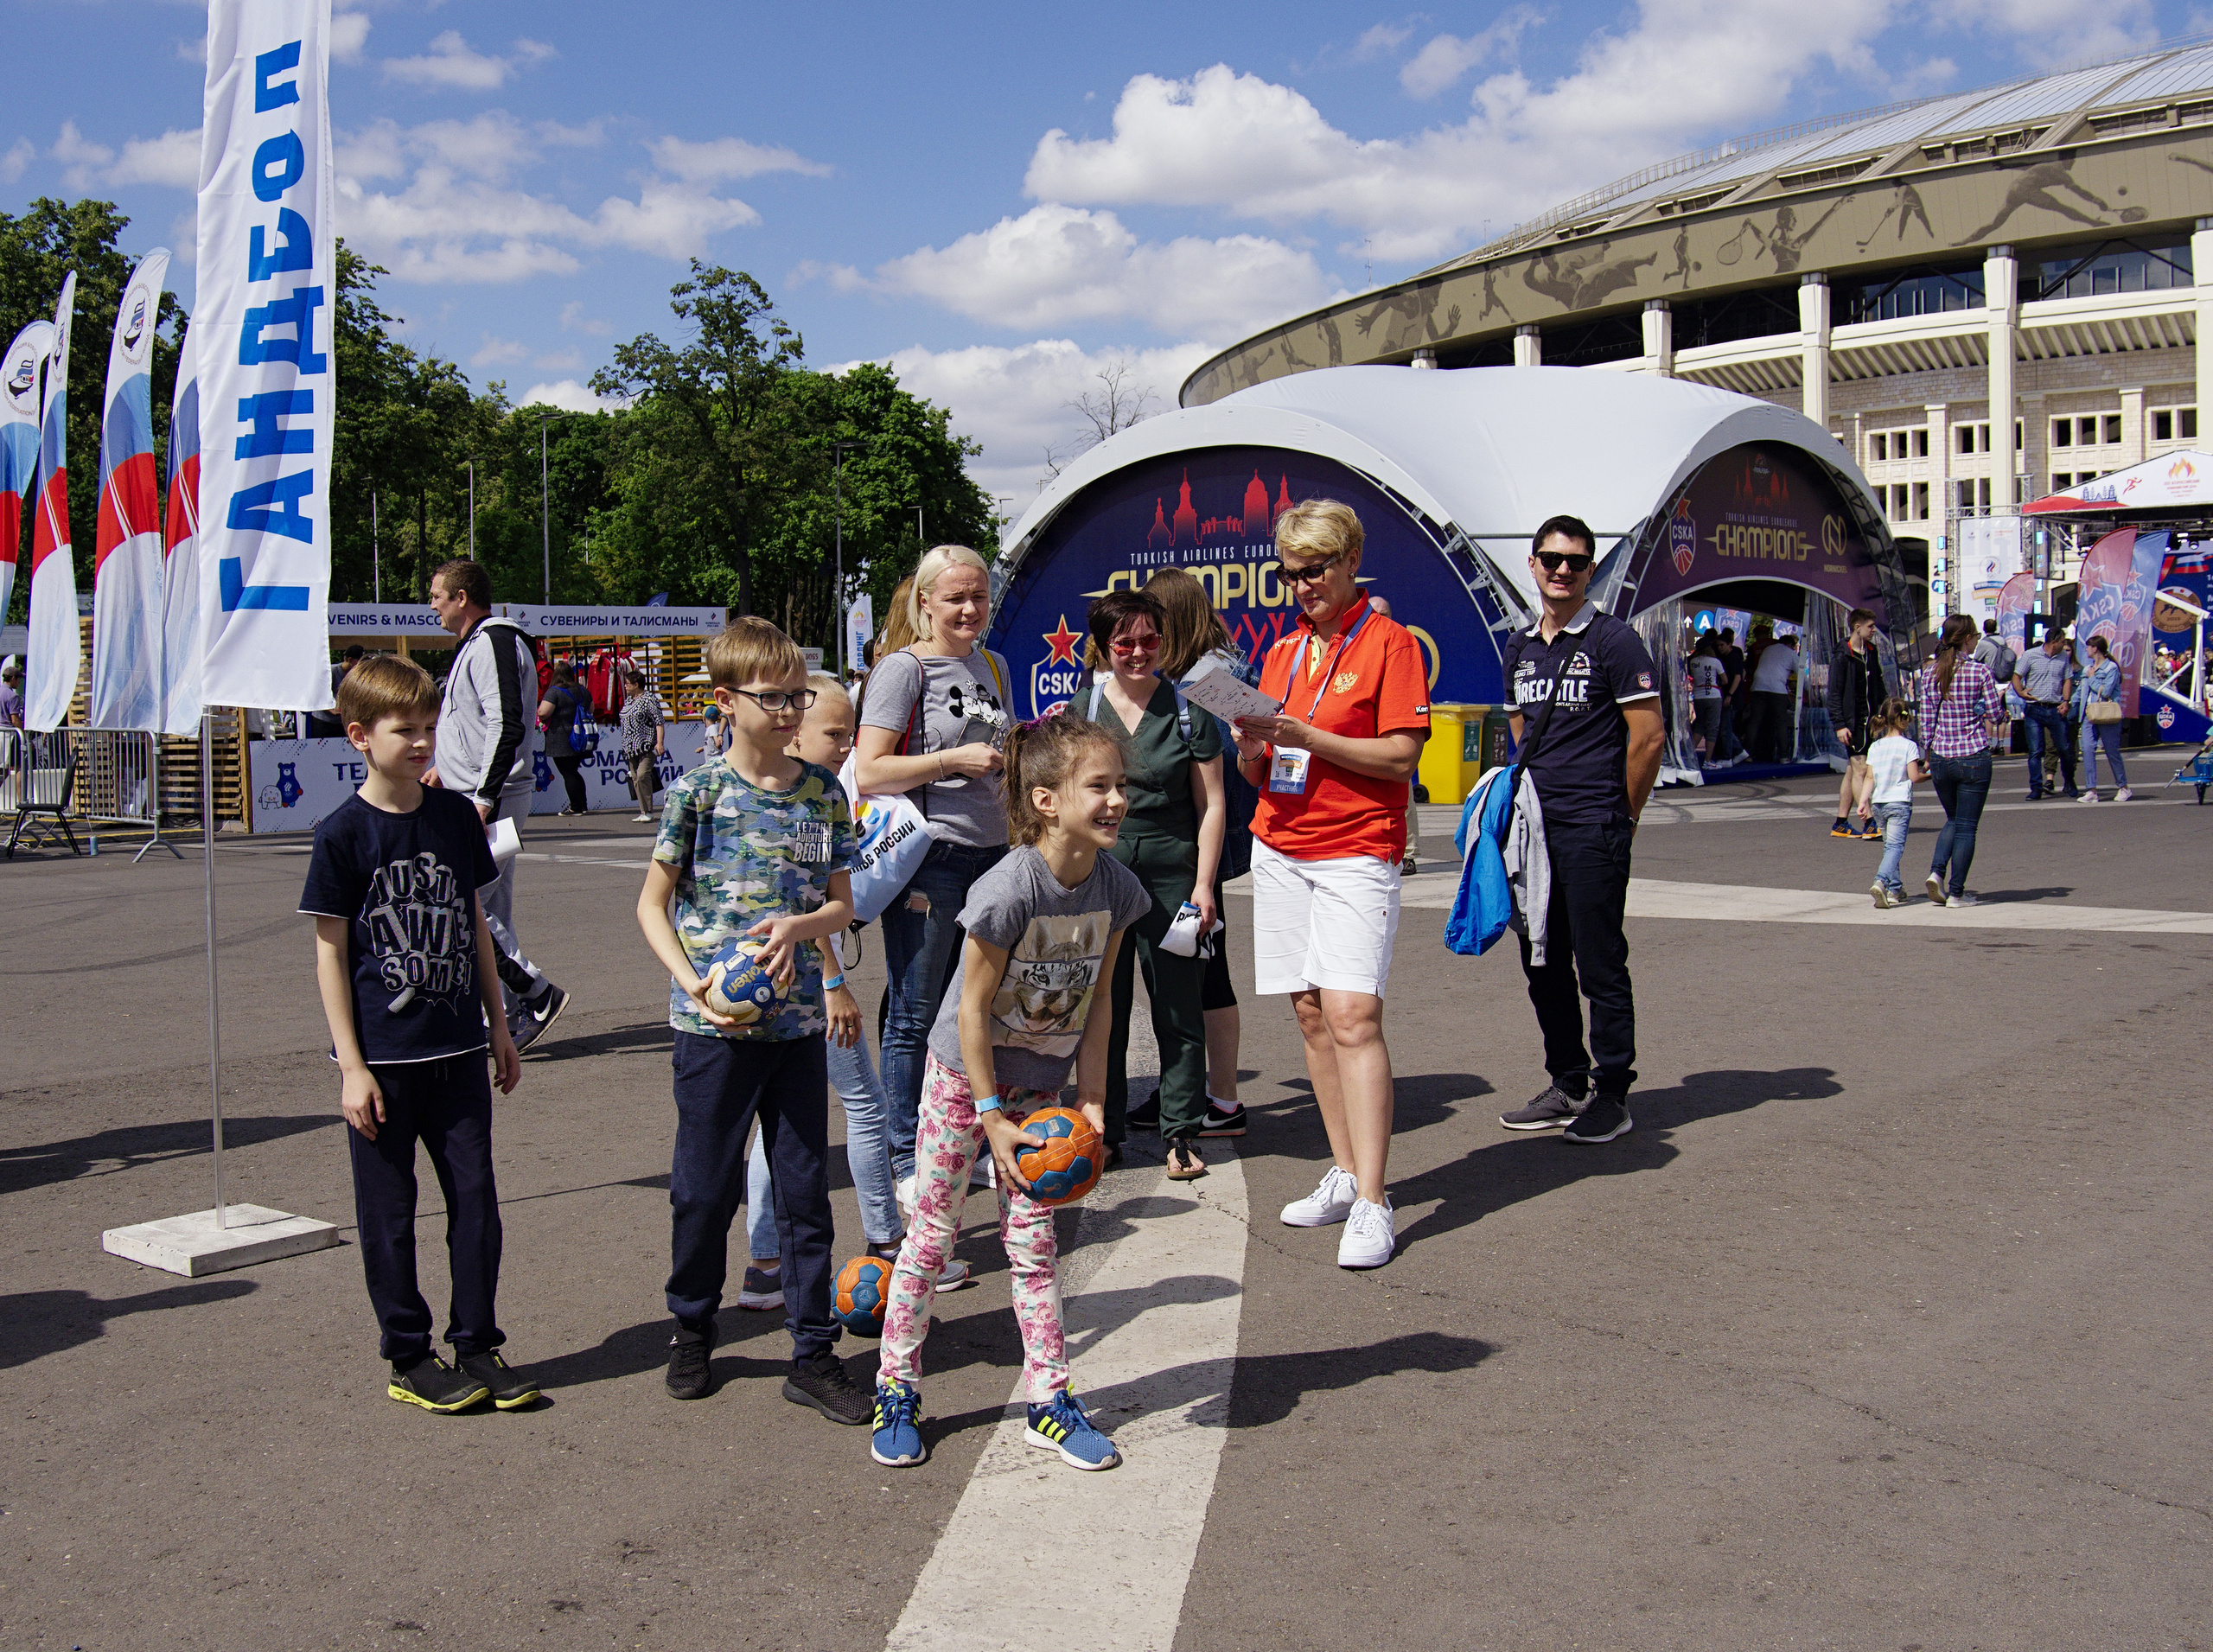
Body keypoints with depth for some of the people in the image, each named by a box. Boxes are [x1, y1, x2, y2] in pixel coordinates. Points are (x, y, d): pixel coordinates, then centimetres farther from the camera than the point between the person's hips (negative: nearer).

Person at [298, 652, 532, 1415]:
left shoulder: (456, 815, 4)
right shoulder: (342, 834, -8)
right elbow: (331, 952, -6)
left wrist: (498, 1027, 14)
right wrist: (352, 1065, -10)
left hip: (457, 1047, 4)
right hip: (383, 1057, -4)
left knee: (476, 1195, 6)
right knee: (389, 1210, 6)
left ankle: (477, 1346, 19)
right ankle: (409, 1357, 19)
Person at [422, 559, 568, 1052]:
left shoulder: (495, 642, -13)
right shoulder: (475, 644, 20)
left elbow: (507, 727, -22)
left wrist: (484, 798, -25)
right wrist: (445, 771, 22)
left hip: (492, 799, -10)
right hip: (477, 798, 10)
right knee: (491, 914, 10)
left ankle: (537, 994, -7)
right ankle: (512, 1019, 13)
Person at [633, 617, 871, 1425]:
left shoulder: (824, 793, 4)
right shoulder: (698, 793, -5)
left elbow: (841, 904, 10)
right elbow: (653, 904, 0)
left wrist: (798, 926, -12)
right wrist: (692, 982, -14)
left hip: (797, 1018, 3)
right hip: (715, 1025, -3)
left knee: (805, 1188, 7)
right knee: (705, 1187, 8)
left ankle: (814, 1356, 17)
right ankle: (692, 1333, 30)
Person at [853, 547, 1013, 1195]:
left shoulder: (992, 666, 15)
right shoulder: (902, 669, -6)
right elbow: (868, 772, -13)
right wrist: (955, 760, -15)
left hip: (990, 851, 7)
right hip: (929, 856, -6)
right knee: (917, 1016, 1)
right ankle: (906, 1156, 11)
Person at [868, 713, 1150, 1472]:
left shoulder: (1117, 888, -11)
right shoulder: (1008, 890, -28)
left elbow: (1095, 1000, 0)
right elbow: (972, 1009, -21)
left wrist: (1092, 1098, -3)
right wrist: (990, 1115, -18)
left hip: (1041, 1085, 5)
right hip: (963, 1074, -4)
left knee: (1033, 1239, 10)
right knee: (933, 1230, 6)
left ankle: (1050, 1401, 18)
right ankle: (896, 1390, 19)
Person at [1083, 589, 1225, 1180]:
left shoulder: (1188, 708, 3)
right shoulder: (1083, 709, 8)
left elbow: (1211, 805, 4)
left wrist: (1203, 885, -4)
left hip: (1172, 874, -1)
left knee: (1179, 1009, 1)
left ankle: (1181, 1132, 12)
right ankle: (1104, 1131, 19)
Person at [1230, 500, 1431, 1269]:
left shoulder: (1389, 643, -2)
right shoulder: (1283, 652, 16)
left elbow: (1401, 755, -11)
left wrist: (1305, 735, -19)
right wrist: (1251, 744, -7)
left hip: (1357, 851, -6)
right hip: (1281, 848, 6)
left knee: (1353, 1014, -15)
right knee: (1311, 1013, 6)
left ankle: (1372, 1205, -14)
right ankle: (1346, 1175, 15)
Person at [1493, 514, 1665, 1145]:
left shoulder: (1613, 641, -6)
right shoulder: (1519, 648, 14)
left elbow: (1649, 737, -8)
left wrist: (1621, 818, -2)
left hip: (1593, 833, -7)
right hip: (1533, 831, 7)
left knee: (1601, 968, -2)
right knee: (1544, 966, 12)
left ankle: (1612, 1095, 7)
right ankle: (1567, 1087, 23)